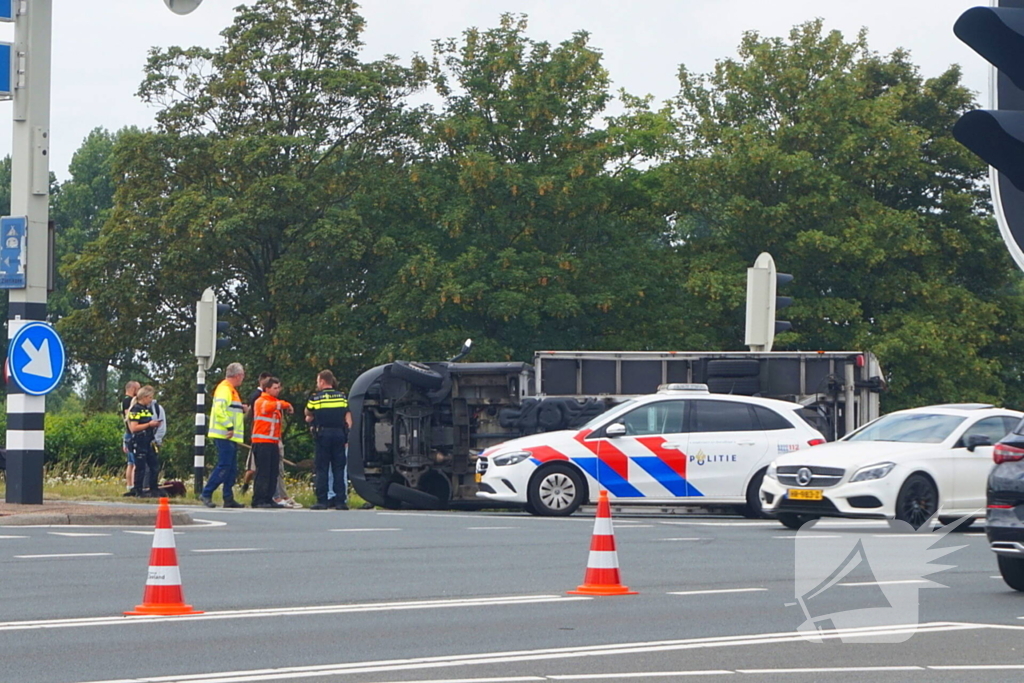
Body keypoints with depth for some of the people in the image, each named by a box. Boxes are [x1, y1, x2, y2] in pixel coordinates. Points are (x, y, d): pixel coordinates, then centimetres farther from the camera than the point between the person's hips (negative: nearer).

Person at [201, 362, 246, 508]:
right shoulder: (225, 388, -11)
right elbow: (219, 409, -24)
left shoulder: (231, 390, 23)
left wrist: (242, 410, 11)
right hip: (224, 436, -10)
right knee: (224, 466, -12)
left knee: (232, 469, 9)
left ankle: (229, 499, 11)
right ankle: (206, 494, -9)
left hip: (231, 437, 10)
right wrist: (229, 427, -24)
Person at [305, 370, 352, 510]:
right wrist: (347, 435, 8)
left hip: (323, 434, -3)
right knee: (339, 469, 5)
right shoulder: (342, 396, 7)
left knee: (322, 469, 2)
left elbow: (307, 414, 12)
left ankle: (322, 501, -2)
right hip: (339, 434, 3)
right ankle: (340, 501, 1)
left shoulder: (316, 398, -1)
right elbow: (348, 418, 6)